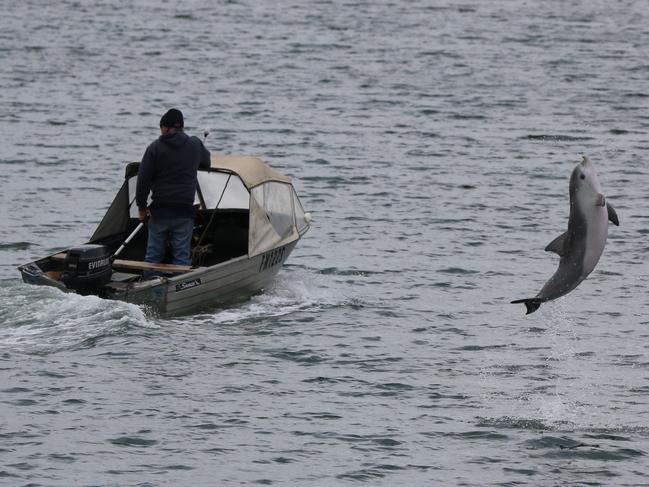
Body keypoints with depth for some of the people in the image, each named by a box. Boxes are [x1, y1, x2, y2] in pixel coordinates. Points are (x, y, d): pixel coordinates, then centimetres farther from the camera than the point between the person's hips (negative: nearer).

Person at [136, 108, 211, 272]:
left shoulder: (155, 147, -4)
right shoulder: (195, 145, 3)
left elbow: (143, 179, -5)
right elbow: (206, 163, 23)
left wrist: (142, 206, 3)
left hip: (159, 211, -1)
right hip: (184, 210, 1)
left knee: (153, 253, 8)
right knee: (181, 255, 4)